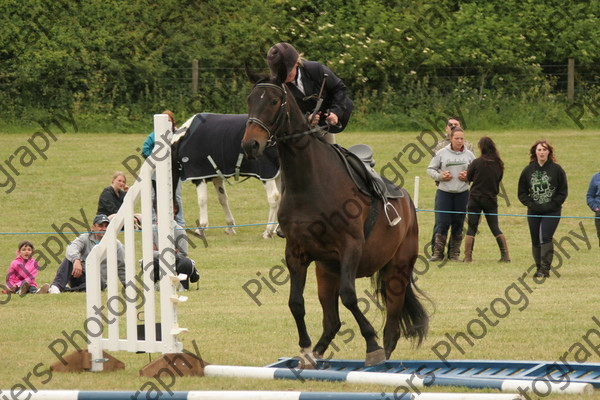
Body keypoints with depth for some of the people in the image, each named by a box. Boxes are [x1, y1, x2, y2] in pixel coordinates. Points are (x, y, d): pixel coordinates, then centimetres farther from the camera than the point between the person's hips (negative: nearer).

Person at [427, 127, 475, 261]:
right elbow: (430, 169, 8)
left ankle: (454, 253, 13)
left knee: (458, 224, 5)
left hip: (462, 193, 2)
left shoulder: (469, 155, 6)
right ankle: (438, 253, -2)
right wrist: (440, 176, -10)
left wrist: (468, 176, -8)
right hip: (444, 192, -2)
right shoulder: (441, 153, 2)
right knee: (443, 222, -6)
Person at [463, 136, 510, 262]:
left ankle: (467, 256, 1)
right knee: (495, 228, 10)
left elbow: (468, 178, -3)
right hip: (491, 199, 3)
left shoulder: (477, 162, -12)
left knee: (471, 228, 3)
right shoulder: (499, 164, -1)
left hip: (475, 199, -3)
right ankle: (505, 255, 4)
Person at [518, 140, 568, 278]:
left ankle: (545, 268, -14)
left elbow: (563, 191, 1)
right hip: (534, 212, 3)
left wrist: (552, 205, -8)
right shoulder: (528, 170, 5)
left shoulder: (557, 169, -2)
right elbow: (522, 192, 11)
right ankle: (539, 268, 17)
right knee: (536, 241, 6)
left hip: (552, 212, -3)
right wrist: (530, 204, -4)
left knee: (545, 238, -16)